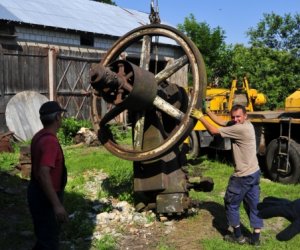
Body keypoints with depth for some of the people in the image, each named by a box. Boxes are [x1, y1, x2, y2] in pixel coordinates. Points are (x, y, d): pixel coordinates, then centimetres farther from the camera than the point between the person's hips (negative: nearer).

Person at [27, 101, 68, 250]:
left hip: (37, 192, 10)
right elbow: (43, 174, -34)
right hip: (45, 198, -10)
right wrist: (57, 205, -35)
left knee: (45, 236, 24)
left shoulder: (40, 136, 6)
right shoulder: (50, 141, -25)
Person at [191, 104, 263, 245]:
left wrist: (200, 117, -9)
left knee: (231, 204, 9)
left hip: (243, 175, -9)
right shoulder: (245, 124, 6)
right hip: (254, 173, 9)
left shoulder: (240, 129, -23)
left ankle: (238, 236, 19)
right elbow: (221, 122, 8)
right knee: (253, 205, 13)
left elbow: (214, 131, -18)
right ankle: (255, 238, 20)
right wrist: (206, 111, 4)